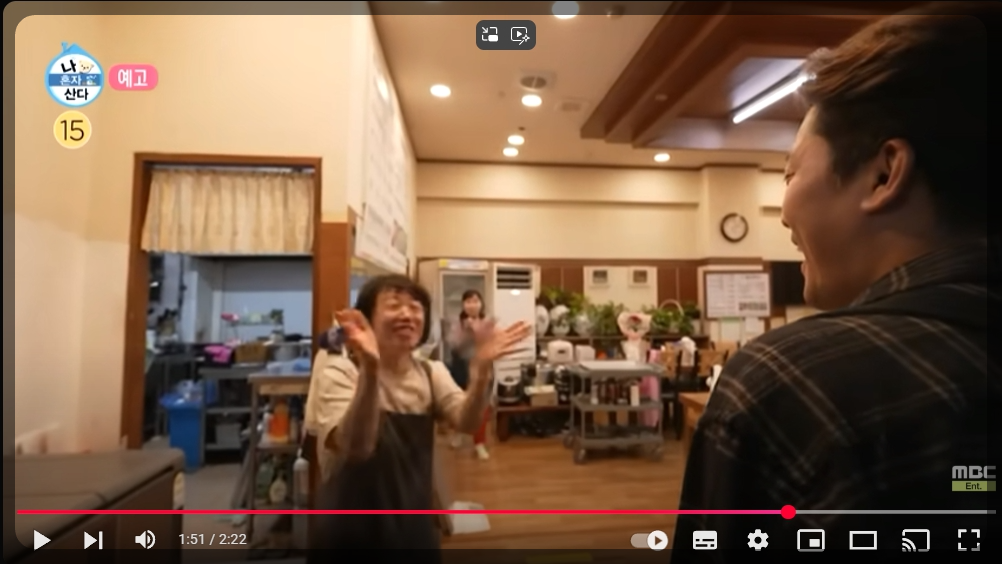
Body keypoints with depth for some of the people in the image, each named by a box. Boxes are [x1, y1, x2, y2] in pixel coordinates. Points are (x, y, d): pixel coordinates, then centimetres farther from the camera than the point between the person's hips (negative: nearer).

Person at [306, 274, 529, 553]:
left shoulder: (432, 373, 1)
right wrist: (370, 370, -44)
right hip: (350, 535, -4)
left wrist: (480, 368, -32)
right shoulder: (341, 373, -14)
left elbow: (466, 422, -16)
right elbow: (355, 446, -31)